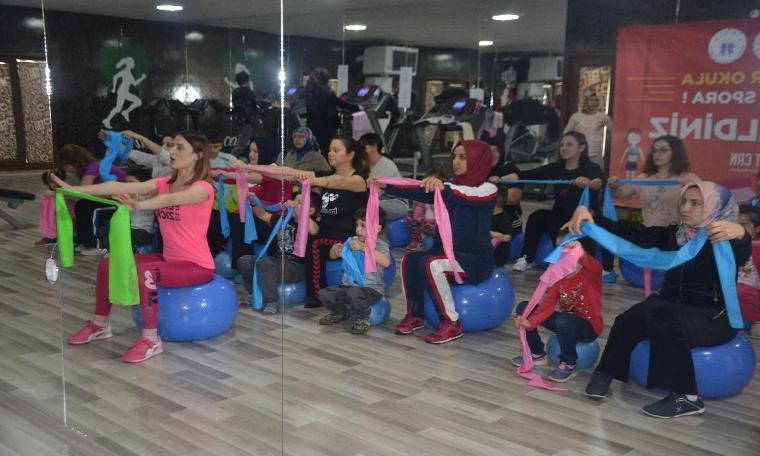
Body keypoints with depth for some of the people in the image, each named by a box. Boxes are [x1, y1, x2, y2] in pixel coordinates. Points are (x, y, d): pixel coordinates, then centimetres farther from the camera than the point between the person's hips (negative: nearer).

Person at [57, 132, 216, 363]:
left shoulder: (202, 188, -16)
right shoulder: (164, 183, 4)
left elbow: (170, 200, -37)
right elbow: (122, 187, -7)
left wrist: (139, 205, -55)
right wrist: (74, 189, -16)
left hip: (197, 265, -8)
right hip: (169, 258, 8)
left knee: (145, 272, -33)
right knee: (108, 263, 3)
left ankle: (150, 339, -19)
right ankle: (100, 324, 22)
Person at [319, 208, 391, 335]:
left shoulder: (380, 245, -8)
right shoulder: (351, 241, 9)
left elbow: (386, 262, -31)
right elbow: (333, 256, 20)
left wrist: (363, 247, -30)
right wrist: (334, 249, -6)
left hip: (372, 288, -6)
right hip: (348, 285, 6)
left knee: (354, 294, -38)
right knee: (324, 294, -14)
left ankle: (363, 319, -5)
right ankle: (340, 312, 18)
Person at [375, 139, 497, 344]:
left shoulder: (487, 190, -6)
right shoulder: (450, 188, 11)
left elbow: (467, 197, -30)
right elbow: (419, 194, -4)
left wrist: (444, 188, -50)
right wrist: (386, 187, -18)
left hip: (476, 259, -6)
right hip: (447, 252, 6)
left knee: (431, 265, -29)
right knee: (409, 260, -16)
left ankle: (451, 323, -16)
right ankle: (415, 315, -1)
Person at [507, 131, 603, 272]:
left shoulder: (591, 168, -9)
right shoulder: (556, 168, 3)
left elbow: (598, 183, -32)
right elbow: (527, 175, -9)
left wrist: (588, 183, -58)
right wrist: (501, 179, -24)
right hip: (560, 217, 5)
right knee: (537, 216, -21)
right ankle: (525, 258, -18)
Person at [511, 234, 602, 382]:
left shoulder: (591, 272, -16)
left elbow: (594, 267, -44)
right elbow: (548, 304, -10)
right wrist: (530, 322, -26)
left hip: (589, 326, -6)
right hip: (566, 322, 6)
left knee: (563, 320, -39)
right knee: (524, 308, -4)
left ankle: (568, 365, -14)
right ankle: (537, 354, 11)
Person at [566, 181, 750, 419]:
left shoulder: (724, 240, -9)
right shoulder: (674, 235, 6)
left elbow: (741, 255, -33)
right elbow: (631, 232, -6)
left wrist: (740, 234, -59)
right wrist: (587, 213, -21)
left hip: (714, 317, -5)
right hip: (672, 308, 5)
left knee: (663, 319, -34)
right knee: (630, 320, -24)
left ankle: (686, 397, -26)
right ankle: (606, 373, -7)